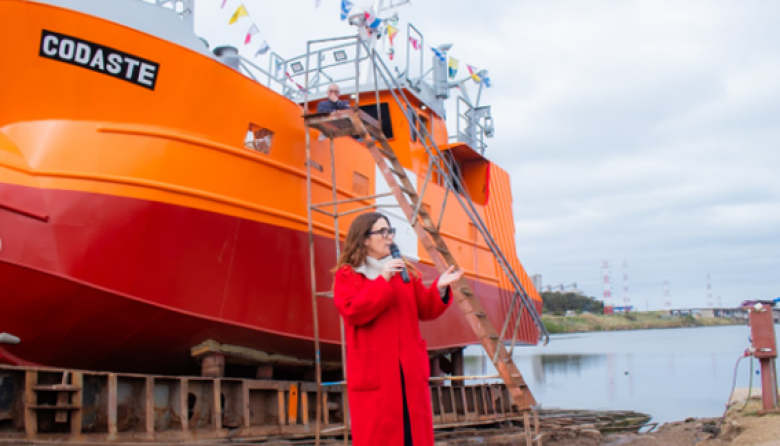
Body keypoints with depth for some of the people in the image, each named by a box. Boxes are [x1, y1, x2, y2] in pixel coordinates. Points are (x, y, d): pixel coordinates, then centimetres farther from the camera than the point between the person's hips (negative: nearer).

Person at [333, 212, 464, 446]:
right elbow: (352, 311, -17)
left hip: (409, 369, 5)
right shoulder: (347, 274, -1)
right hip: (373, 370, -5)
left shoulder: (405, 271, 13)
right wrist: (383, 280, -19)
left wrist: (439, 288, -8)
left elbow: (424, 311, 10)